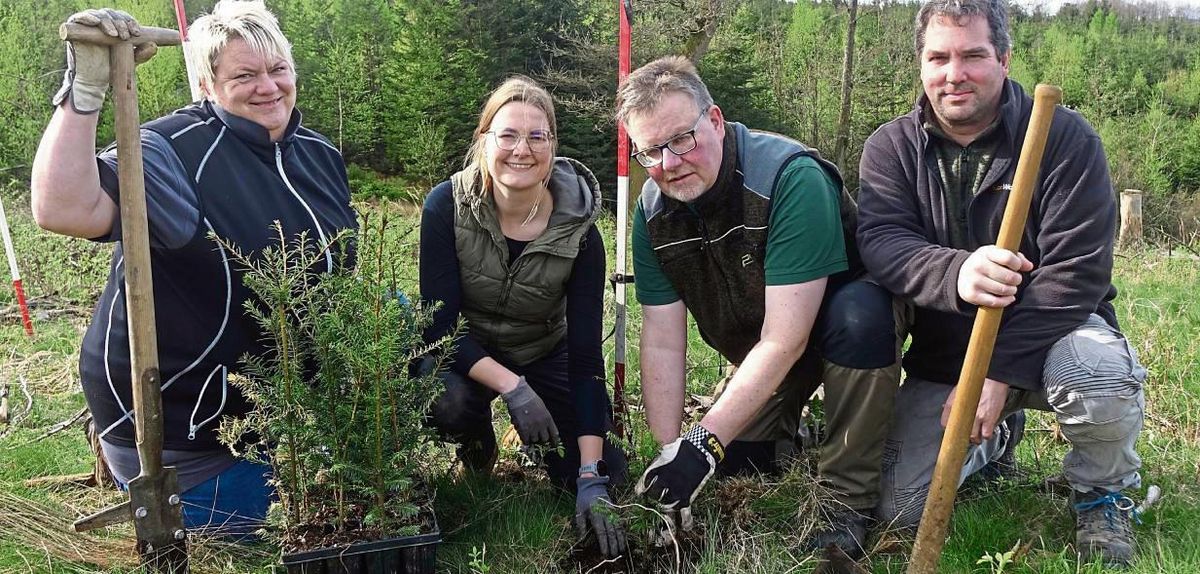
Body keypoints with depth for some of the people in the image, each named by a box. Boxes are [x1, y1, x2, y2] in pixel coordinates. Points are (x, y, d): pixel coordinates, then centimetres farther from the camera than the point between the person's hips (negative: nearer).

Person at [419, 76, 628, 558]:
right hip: (467, 354, -1)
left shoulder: (578, 228, -21)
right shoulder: (446, 206, -22)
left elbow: (585, 353, -21)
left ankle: (539, 441, 20)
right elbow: (439, 323, -21)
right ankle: (477, 447, 3)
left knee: (608, 474, -13)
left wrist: (591, 480, -27)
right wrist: (512, 387, -35)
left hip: (545, 356, 1)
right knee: (446, 402, -35)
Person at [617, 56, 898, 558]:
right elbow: (662, 344, -13)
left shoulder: (791, 177, -34)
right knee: (729, 464, -7)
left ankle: (849, 502, -20)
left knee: (858, 315, -38)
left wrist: (704, 441, -37)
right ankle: (784, 418, 27)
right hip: (755, 355, 5)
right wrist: (670, 454, -21)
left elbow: (783, 339, -36)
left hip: (846, 308, -5)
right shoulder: (652, 212, -14)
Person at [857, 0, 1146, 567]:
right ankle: (990, 442, 28)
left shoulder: (1064, 137, -12)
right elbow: (880, 242, -21)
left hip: (1050, 331, -2)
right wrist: (955, 273, -43)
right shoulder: (891, 147, -4)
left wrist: (1000, 370, -27)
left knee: (1100, 371, -37)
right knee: (902, 509, -6)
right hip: (941, 353, 3)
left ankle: (1101, 494, -2)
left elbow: (1076, 270, -19)